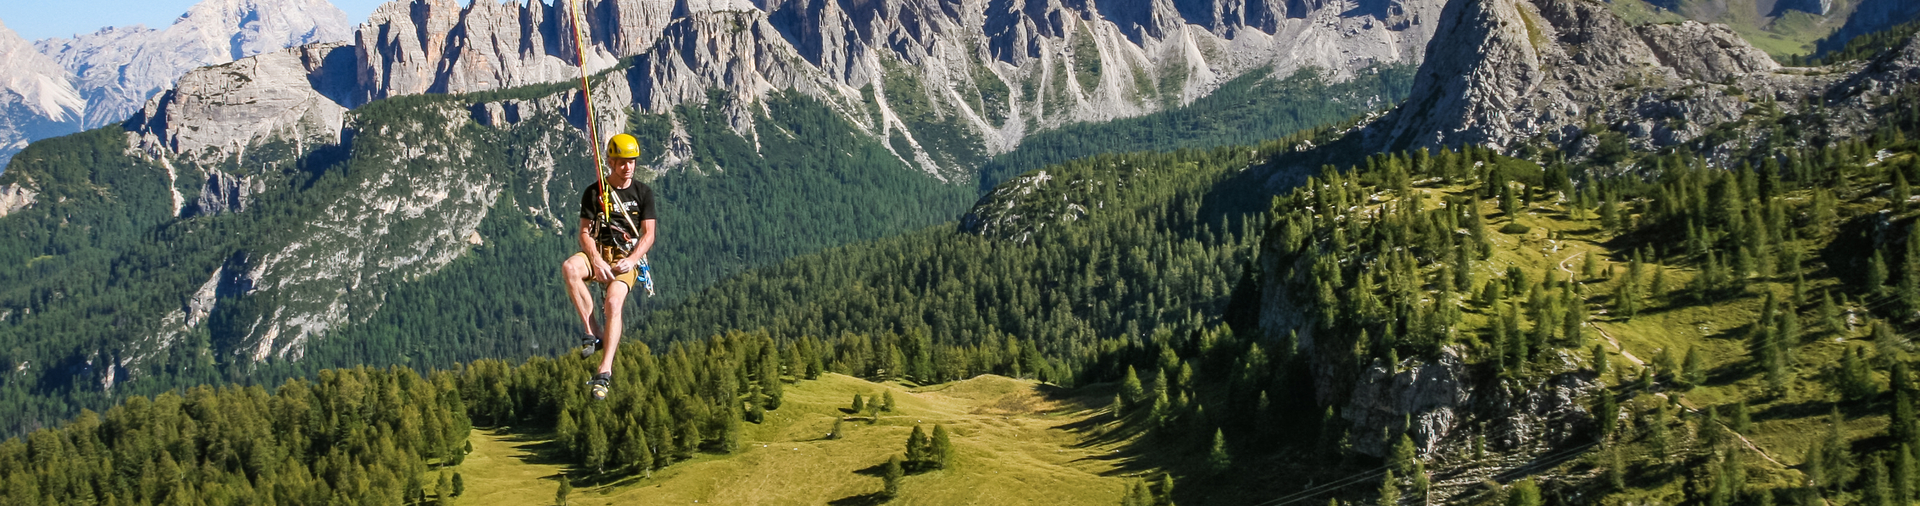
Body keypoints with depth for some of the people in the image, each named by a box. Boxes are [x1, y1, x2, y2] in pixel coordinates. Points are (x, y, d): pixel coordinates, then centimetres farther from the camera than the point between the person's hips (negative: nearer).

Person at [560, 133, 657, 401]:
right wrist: (596, 261, -17)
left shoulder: (643, 192, 6)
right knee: (569, 268, -34)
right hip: (597, 253, 1)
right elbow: (584, 233, 2)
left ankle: (605, 372, -34)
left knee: (613, 303, -29)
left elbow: (648, 235, 3)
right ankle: (593, 332, -29)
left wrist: (631, 260, -15)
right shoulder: (594, 193, 6)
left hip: (628, 258, -1)